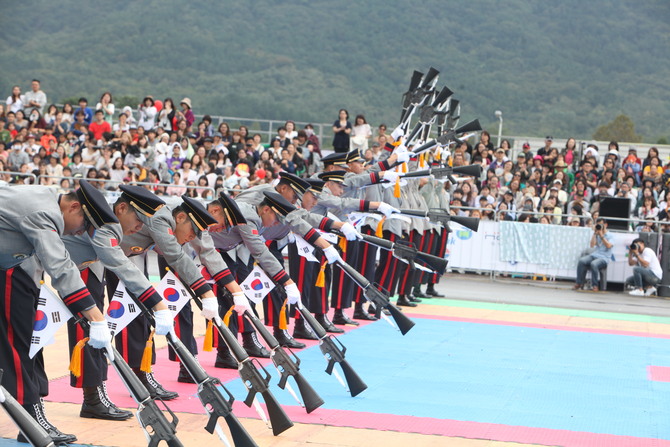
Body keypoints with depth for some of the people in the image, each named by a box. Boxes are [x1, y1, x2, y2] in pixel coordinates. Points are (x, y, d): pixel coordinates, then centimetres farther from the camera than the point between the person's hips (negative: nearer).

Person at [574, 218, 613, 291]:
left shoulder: (609, 235, 5)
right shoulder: (596, 235, 19)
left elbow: (608, 246, -13)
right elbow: (592, 245, 5)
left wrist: (601, 235, -11)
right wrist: (595, 233, 2)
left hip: (604, 257, -5)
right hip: (594, 255, 5)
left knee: (594, 264, -37)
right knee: (581, 261, -24)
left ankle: (595, 285, -24)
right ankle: (579, 283, -19)